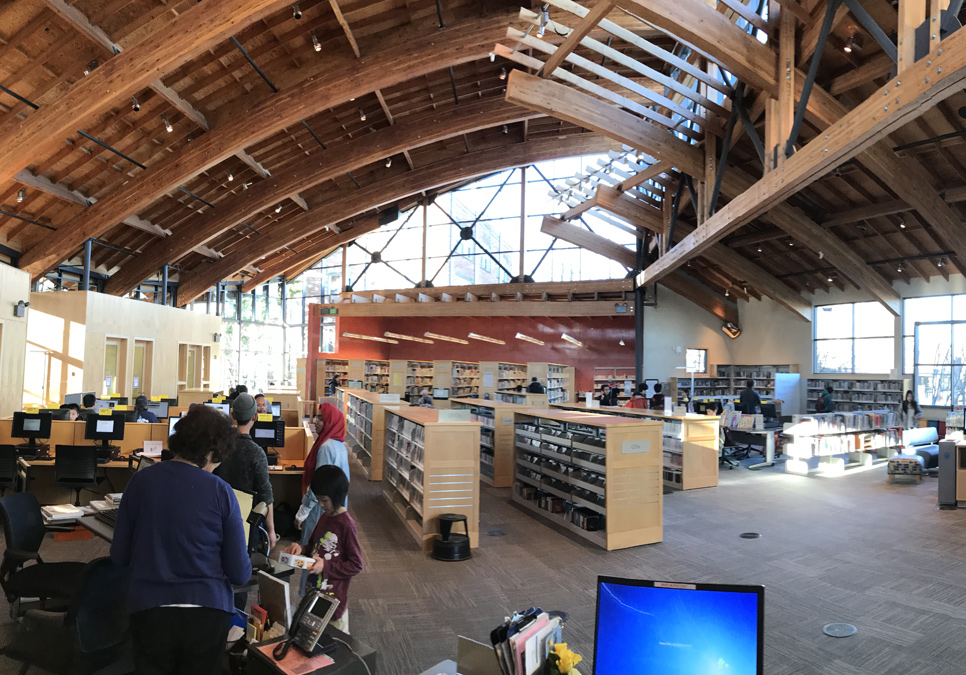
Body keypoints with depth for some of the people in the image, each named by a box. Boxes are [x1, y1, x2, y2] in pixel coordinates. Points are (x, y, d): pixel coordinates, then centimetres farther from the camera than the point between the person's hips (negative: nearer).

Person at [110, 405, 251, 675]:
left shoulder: (141, 481, -4)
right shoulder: (221, 491, -10)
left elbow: (119, 556, 5)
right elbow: (240, 573, -6)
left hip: (150, 610, 2)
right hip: (207, 611, -1)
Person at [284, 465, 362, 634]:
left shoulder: (347, 525, -20)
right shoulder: (324, 517, 3)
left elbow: (356, 565, -16)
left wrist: (325, 566, -23)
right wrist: (301, 548, -5)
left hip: (334, 596, -7)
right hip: (314, 591, 7)